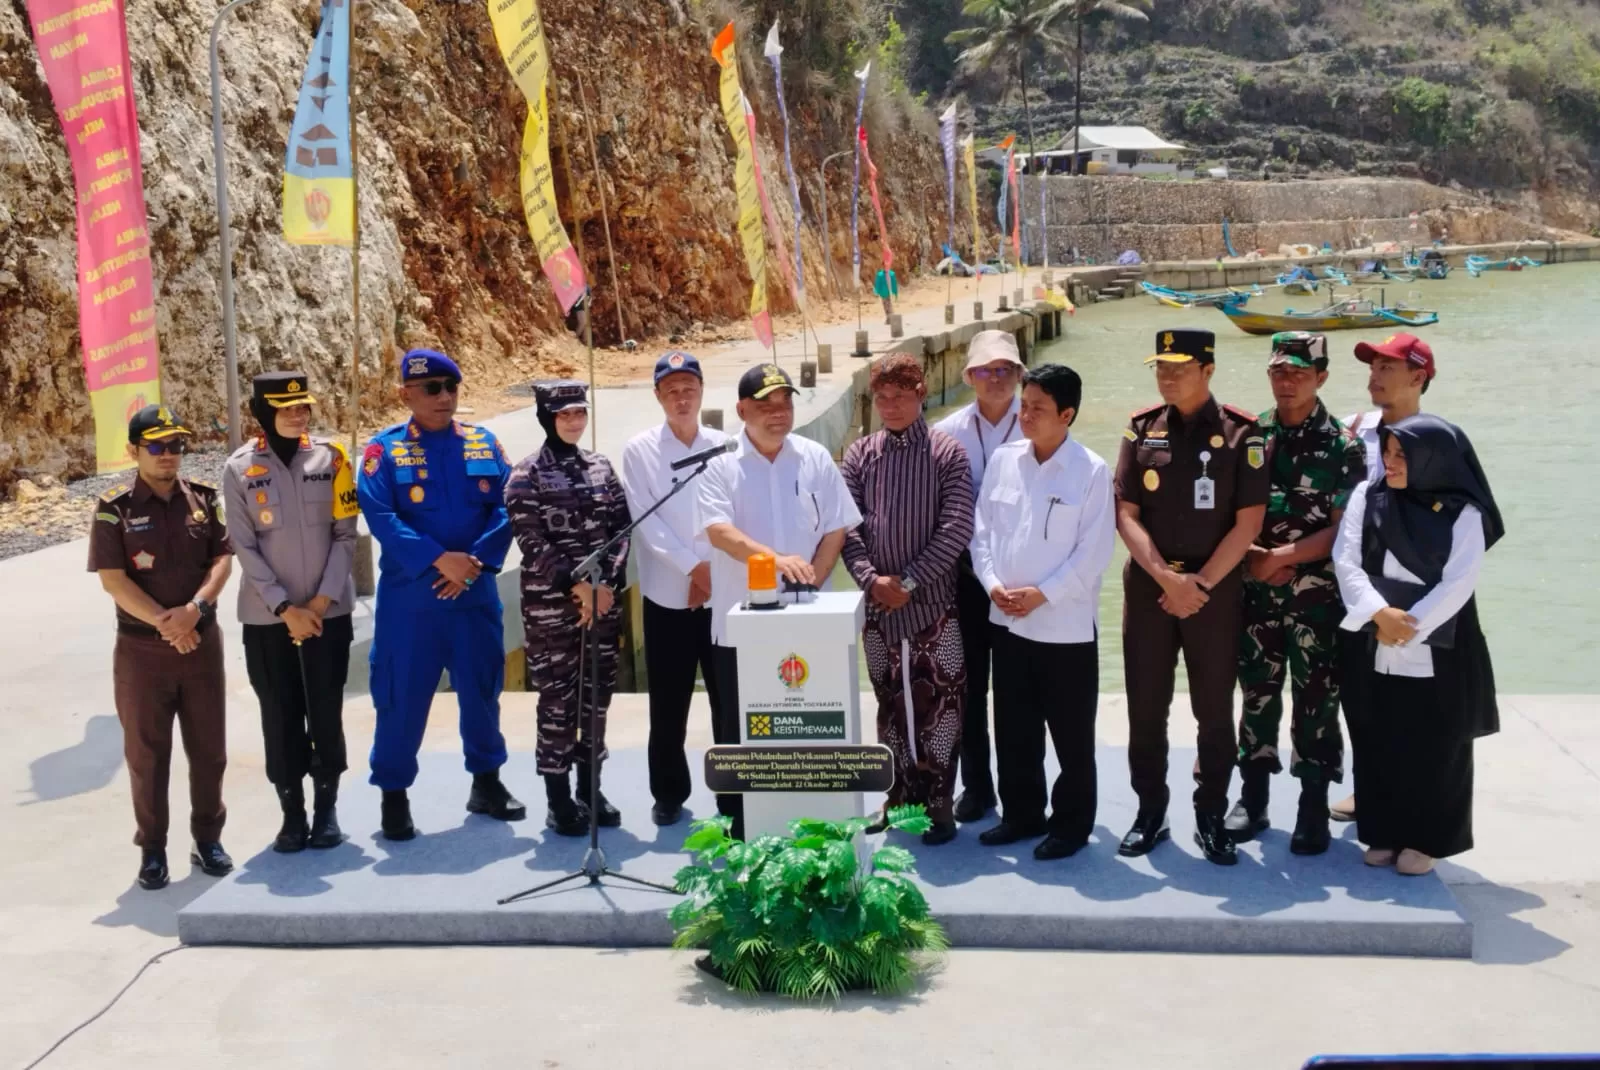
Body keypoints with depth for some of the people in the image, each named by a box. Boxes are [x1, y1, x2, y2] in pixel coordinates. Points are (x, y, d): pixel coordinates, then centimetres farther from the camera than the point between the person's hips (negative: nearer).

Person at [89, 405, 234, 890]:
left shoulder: (204, 498, 3)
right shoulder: (114, 508, -6)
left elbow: (222, 559, 0)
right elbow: (113, 579, -11)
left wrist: (194, 608, -17)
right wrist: (164, 623, -17)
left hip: (202, 641, 3)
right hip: (142, 647, -2)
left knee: (209, 746, 9)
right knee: (146, 752, 6)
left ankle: (208, 837, 23)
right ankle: (152, 849, 16)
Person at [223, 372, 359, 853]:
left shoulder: (330, 457, -1)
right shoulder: (240, 468, -4)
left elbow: (345, 534, -1)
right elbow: (244, 547, -5)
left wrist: (323, 599, -9)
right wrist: (286, 608, -11)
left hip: (328, 612, 1)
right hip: (267, 617, 0)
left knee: (327, 714, 5)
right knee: (280, 718, 5)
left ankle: (327, 809, 18)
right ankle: (292, 814, 16)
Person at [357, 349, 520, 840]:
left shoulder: (484, 444, 6)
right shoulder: (384, 449, -3)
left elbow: (505, 509, 0)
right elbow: (380, 517, -13)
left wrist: (474, 560, -14)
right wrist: (438, 559, -22)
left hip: (475, 591, 3)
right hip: (408, 594, -3)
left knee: (481, 689, 13)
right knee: (402, 696, 2)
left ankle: (486, 781, 30)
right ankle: (394, 794, 16)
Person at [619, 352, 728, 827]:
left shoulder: (724, 446, 4)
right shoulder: (639, 450, 0)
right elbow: (645, 520, -7)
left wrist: (715, 571, -9)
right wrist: (693, 567, -13)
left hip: (723, 593, 1)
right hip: (667, 595, -1)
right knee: (668, 706, 6)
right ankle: (669, 794, 20)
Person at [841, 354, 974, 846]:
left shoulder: (947, 453, -2)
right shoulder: (859, 455, 7)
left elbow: (956, 527, -9)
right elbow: (846, 524, 1)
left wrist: (910, 581, -14)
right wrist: (871, 579, -12)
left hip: (933, 603, -3)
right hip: (878, 604, 3)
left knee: (938, 704, 0)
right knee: (891, 703, 11)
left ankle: (938, 802, 10)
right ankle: (899, 795, 23)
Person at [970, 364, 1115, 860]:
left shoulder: (1091, 470, -10)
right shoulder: (1003, 459, 4)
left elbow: (1095, 550, -12)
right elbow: (981, 528, 7)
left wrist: (1043, 594, -16)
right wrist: (992, 582, -7)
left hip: (1066, 624, -5)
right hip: (1007, 620, 5)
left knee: (1071, 733, 7)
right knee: (1013, 728, 15)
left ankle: (1072, 822, 21)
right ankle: (1021, 814, 30)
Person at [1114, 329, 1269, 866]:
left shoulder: (1240, 433, -4)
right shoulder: (1142, 429, 3)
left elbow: (1248, 522, -6)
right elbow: (1126, 514, -1)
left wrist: (1200, 584, -12)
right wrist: (1166, 577, -13)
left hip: (1215, 589, -2)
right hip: (1148, 587, 2)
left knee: (1215, 712, 5)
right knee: (1145, 709, 6)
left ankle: (1211, 819, 18)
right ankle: (1149, 814, 19)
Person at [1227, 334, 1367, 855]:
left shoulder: (1342, 445, -5)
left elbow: (1344, 529, -9)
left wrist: (1280, 557, -15)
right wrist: (1251, 557, -8)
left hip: (1317, 592, -3)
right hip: (1256, 589, 3)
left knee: (1316, 699, 2)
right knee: (1257, 693, 10)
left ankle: (1314, 808, 12)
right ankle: (1253, 799, 20)